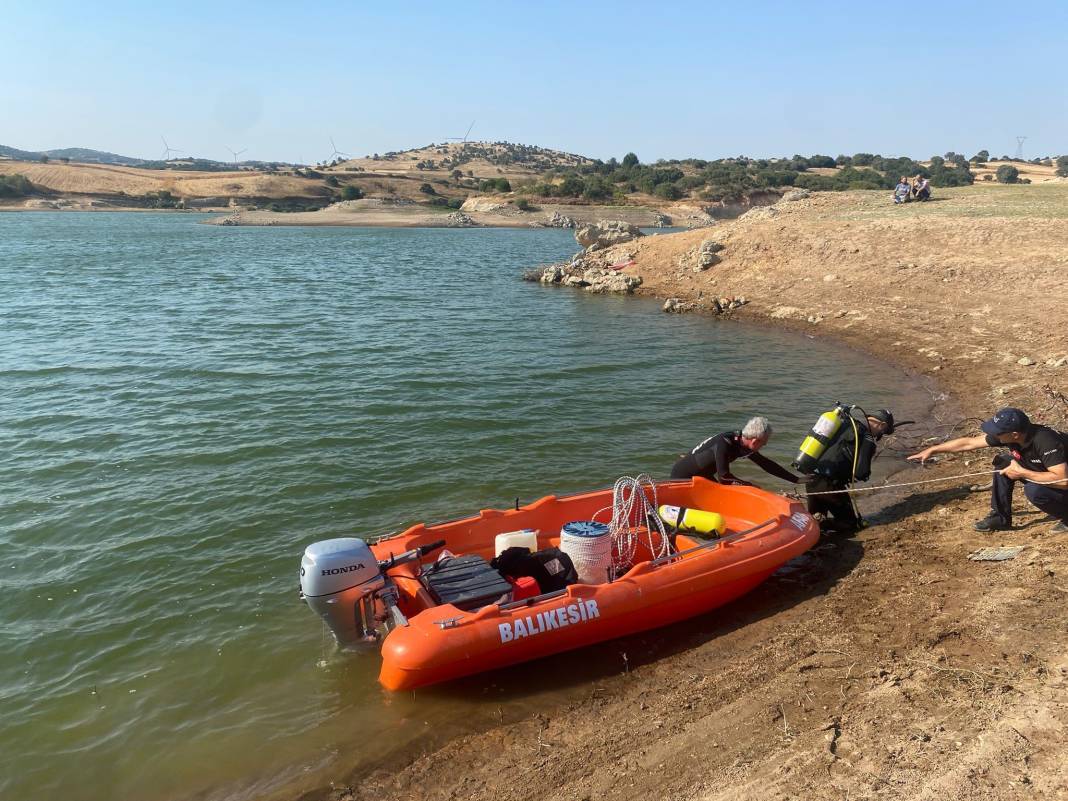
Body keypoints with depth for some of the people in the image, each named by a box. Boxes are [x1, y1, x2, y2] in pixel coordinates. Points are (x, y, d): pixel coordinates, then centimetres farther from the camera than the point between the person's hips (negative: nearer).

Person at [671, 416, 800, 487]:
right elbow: (724, 477, -31)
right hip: (683, 476, -8)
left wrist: (797, 480, -2)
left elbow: (766, 464, -2)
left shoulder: (742, 441, -9)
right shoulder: (723, 444, -33)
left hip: (703, 475, 8)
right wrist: (751, 486, -20)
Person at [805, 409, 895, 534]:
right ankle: (817, 523, -14)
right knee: (852, 523, 7)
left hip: (810, 480, 7)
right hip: (828, 485, -7)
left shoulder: (846, 424, 14)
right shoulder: (867, 440, -9)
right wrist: (850, 477, 9)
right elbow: (862, 473, -13)